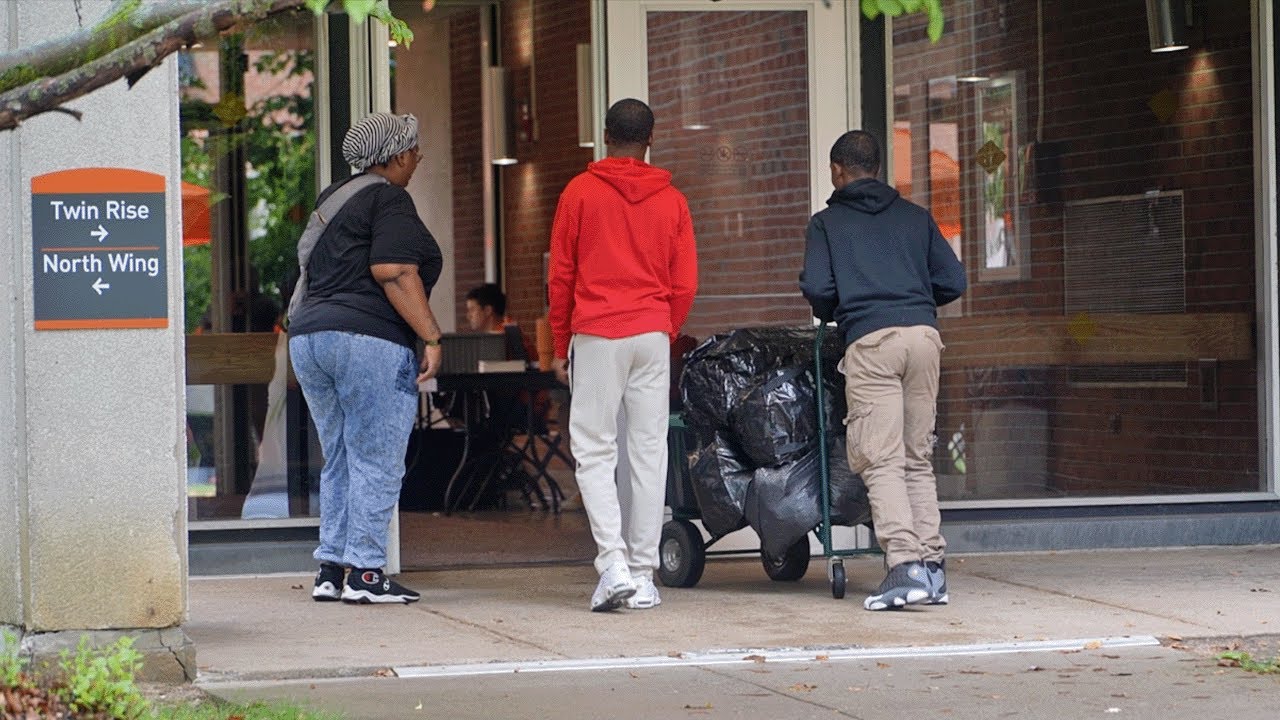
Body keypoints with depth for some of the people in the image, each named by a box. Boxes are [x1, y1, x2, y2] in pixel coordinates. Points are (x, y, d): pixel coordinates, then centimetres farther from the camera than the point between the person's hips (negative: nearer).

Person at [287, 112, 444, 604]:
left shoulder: (331, 198, 20)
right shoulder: (389, 200, -6)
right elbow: (393, 272, -17)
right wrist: (431, 337, -16)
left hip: (307, 336, 9)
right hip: (370, 341, -9)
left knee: (339, 461, 13)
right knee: (377, 462, -4)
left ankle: (330, 572, 11)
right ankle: (365, 572, -7)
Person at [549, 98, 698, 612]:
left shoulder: (580, 192, 0)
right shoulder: (671, 201, 6)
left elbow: (560, 275, 2)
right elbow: (685, 285, 6)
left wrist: (561, 345, 10)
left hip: (596, 336, -2)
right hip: (653, 337, 2)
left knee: (593, 452, 1)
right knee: (649, 452, 4)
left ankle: (613, 563, -15)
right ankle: (642, 577, 3)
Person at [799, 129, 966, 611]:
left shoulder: (827, 223, 10)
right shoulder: (915, 217, 20)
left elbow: (817, 288, -2)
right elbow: (953, 281, 14)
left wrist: (831, 316, 20)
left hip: (870, 341, -4)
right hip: (924, 334, 4)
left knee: (881, 460, -7)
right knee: (918, 459, 11)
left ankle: (905, 565, -20)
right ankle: (932, 565, 4)